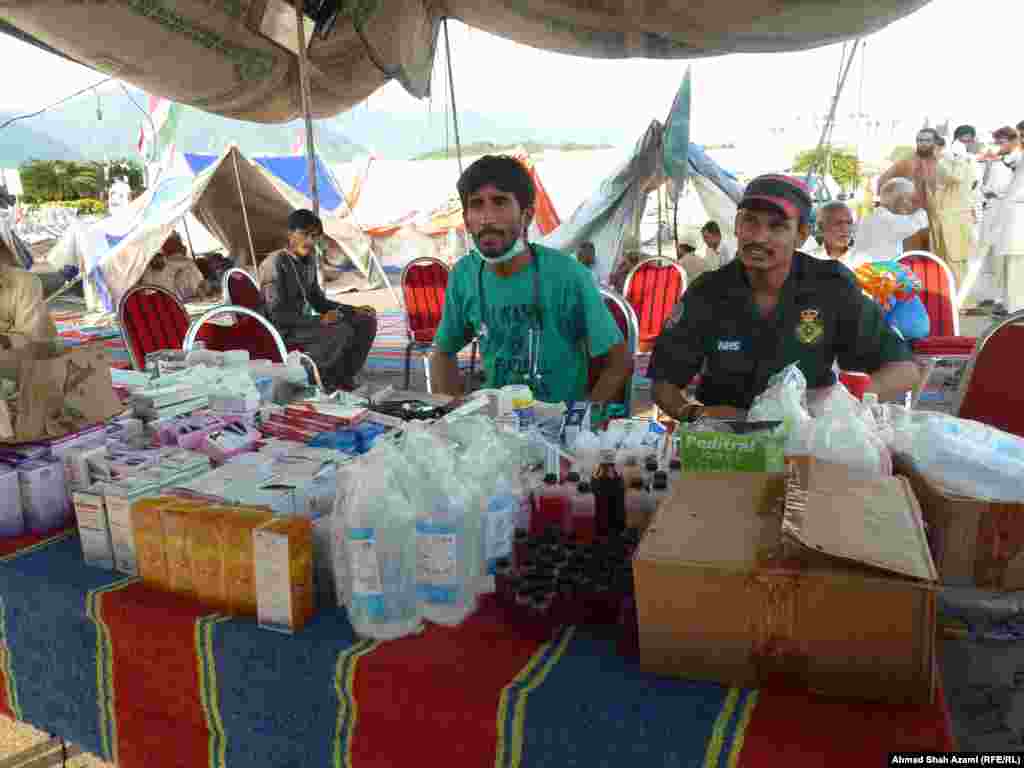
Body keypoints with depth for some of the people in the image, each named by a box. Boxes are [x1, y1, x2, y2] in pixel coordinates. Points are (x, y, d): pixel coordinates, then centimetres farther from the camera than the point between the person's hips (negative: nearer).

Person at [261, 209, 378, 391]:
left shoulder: (309, 260, 7)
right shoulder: (275, 264, -18)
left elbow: (318, 300, 16)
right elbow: (277, 315, -22)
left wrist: (354, 310, 5)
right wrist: (319, 321, -27)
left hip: (303, 321, 8)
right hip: (283, 330, -8)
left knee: (366, 320, 0)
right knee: (342, 331, -30)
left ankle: (344, 377, 3)